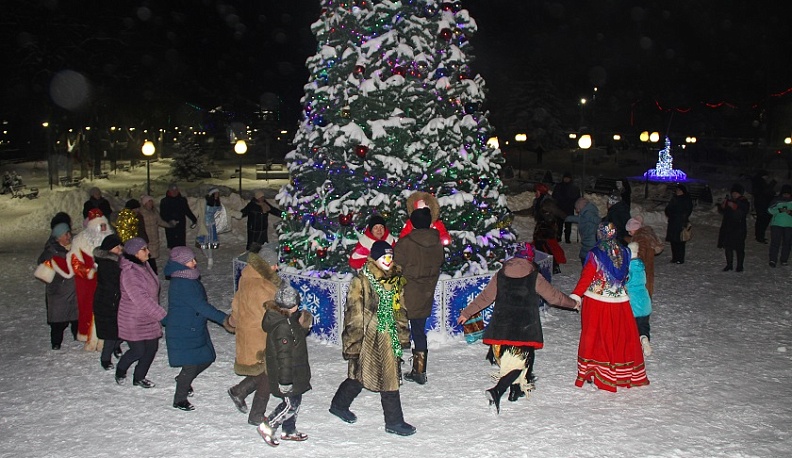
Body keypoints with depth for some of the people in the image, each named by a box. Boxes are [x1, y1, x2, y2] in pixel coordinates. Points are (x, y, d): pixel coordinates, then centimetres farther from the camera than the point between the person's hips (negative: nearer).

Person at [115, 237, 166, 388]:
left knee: (152, 348, 10)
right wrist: (162, 315, -29)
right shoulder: (129, 273, -26)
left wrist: (158, 314, 16)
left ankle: (139, 377, 28)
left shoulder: (144, 266, 2)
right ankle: (120, 371, 31)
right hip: (133, 321, -8)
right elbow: (142, 300, -30)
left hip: (149, 319, 8)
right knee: (138, 351, 1)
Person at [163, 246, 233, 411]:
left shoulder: (190, 279, 7)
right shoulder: (181, 284, -23)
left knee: (207, 358, 13)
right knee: (191, 365, -3)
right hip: (183, 332, -9)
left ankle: (183, 380, 38)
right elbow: (201, 306, -25)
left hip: (196, 329, 9)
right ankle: (179, 399, 15)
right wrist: (223, 319, -24)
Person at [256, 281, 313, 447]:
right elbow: (283, 355, -27)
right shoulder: (282, 326, -29)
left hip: (295, 371, 10)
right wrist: (285, 380, -23)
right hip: (287, 373, -10)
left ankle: (289, 430, 36)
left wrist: (303, 325, -1)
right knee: (291, 404, 2)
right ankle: (267, 427, 16)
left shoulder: (290, 317, 1)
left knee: (295, 401, 21)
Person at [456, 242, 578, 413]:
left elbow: (484, 297, 7)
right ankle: (497, 391, -19)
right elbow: (554, 296, 8)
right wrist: (573, 303, 26)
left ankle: (516, 390, 28)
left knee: (508, 359, 19)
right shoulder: (534, 277, -1)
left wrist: (466, 313, 17)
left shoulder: (501, 275, 6)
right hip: (525, 329, -4)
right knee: (521, 361, -2)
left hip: (501, 327, 4)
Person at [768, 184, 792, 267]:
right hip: (776, 224, -2)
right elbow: (769, 210, -6)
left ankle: (784, 260, 13)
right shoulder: (777, 200, 0)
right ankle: (773, 260, -4)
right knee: (775, 242, -7)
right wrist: (779, 210, -21)